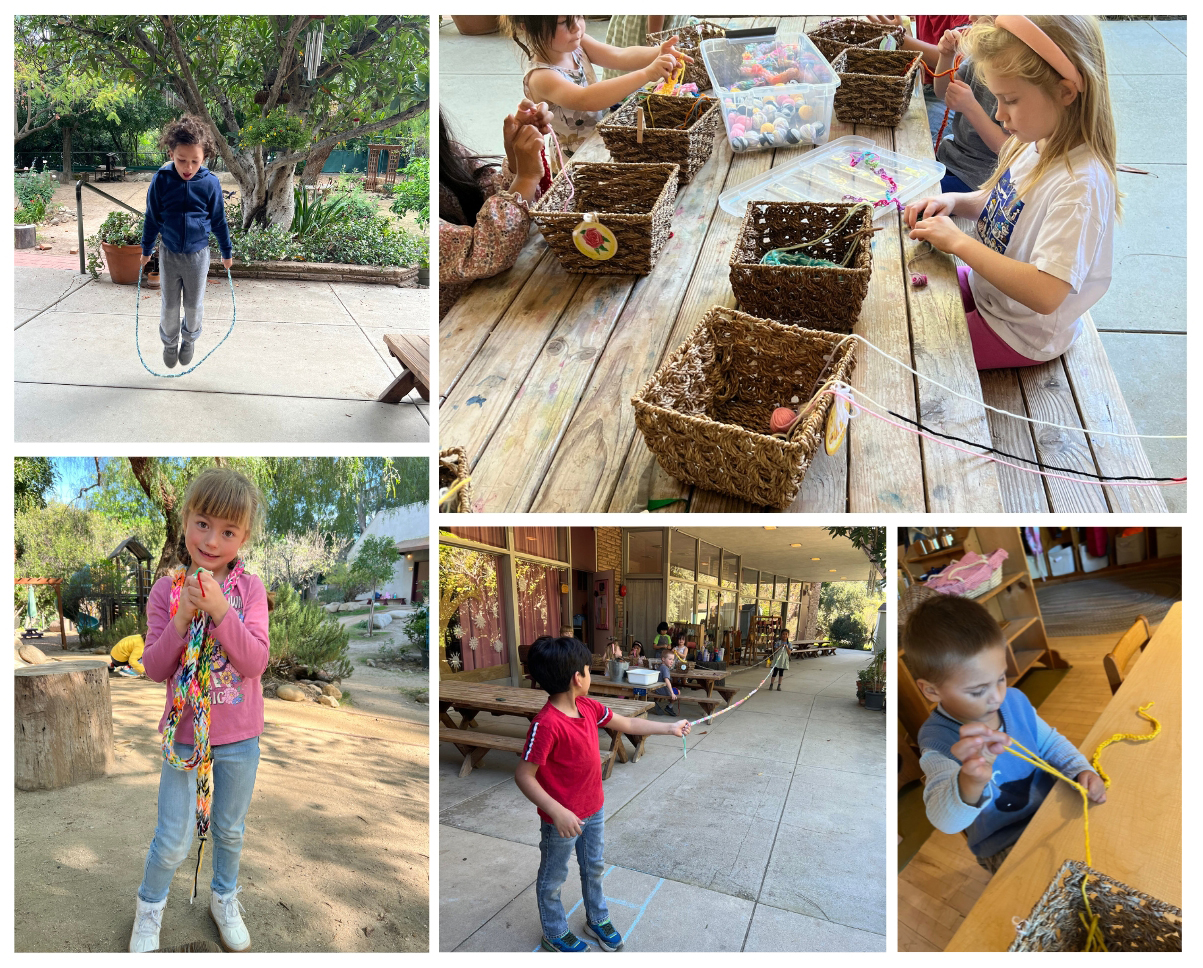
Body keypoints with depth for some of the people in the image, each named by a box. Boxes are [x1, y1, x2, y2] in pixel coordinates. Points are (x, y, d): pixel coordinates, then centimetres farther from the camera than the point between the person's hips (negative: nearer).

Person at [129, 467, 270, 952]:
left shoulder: (249, 589, -11)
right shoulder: (167, 590, -9)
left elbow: (255, 662, -19)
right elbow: (155, 668, -11)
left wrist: (220, 611, -29)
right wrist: (182, 618, -25)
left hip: (239, 734, 1)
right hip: (184, 730, 0)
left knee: (230, 829, 20)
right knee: (172, 841, 10)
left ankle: (224, 898, 46)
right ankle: (150, 906, 39)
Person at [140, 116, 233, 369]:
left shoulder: (210, 183, -13)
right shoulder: (161, 180, -12)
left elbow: (219, 221, 1)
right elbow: (152, 218, 1)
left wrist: (227, 252, 9)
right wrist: (146, 250, 10)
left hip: (198, 255, 0)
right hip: (169, 254, 0)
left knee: (194, 305, 12)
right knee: (169, 306, 11)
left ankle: (189, 339, 39)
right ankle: (169, 342, 35)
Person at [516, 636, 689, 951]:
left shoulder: (588, 707, -6)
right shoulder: (546, 724, -32)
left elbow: (628, 724, 8)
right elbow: (524, 776, -28)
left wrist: (670, 728, 12)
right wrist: (557, 812, -34)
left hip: (594, 809, 8)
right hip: (563, 819, -8)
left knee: (594, 867, 27)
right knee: (553, 878, 17)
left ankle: (597, 919, 50)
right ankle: (555, 934, 40)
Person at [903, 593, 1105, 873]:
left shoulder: (1014, 700, -8)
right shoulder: (938, 741, -30)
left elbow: (1051, 742, 12)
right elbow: (946, 820, -46)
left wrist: (1082, 770, -11)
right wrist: (972, 782, -69)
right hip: (1007, 844, -7)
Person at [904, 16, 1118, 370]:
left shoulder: (1080, 184, -33)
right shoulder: (1035, 144, -7)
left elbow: (1044, 295, -40)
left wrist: (958, 241, -34)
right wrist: (954, 202, -8)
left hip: (1020, 333, -8)